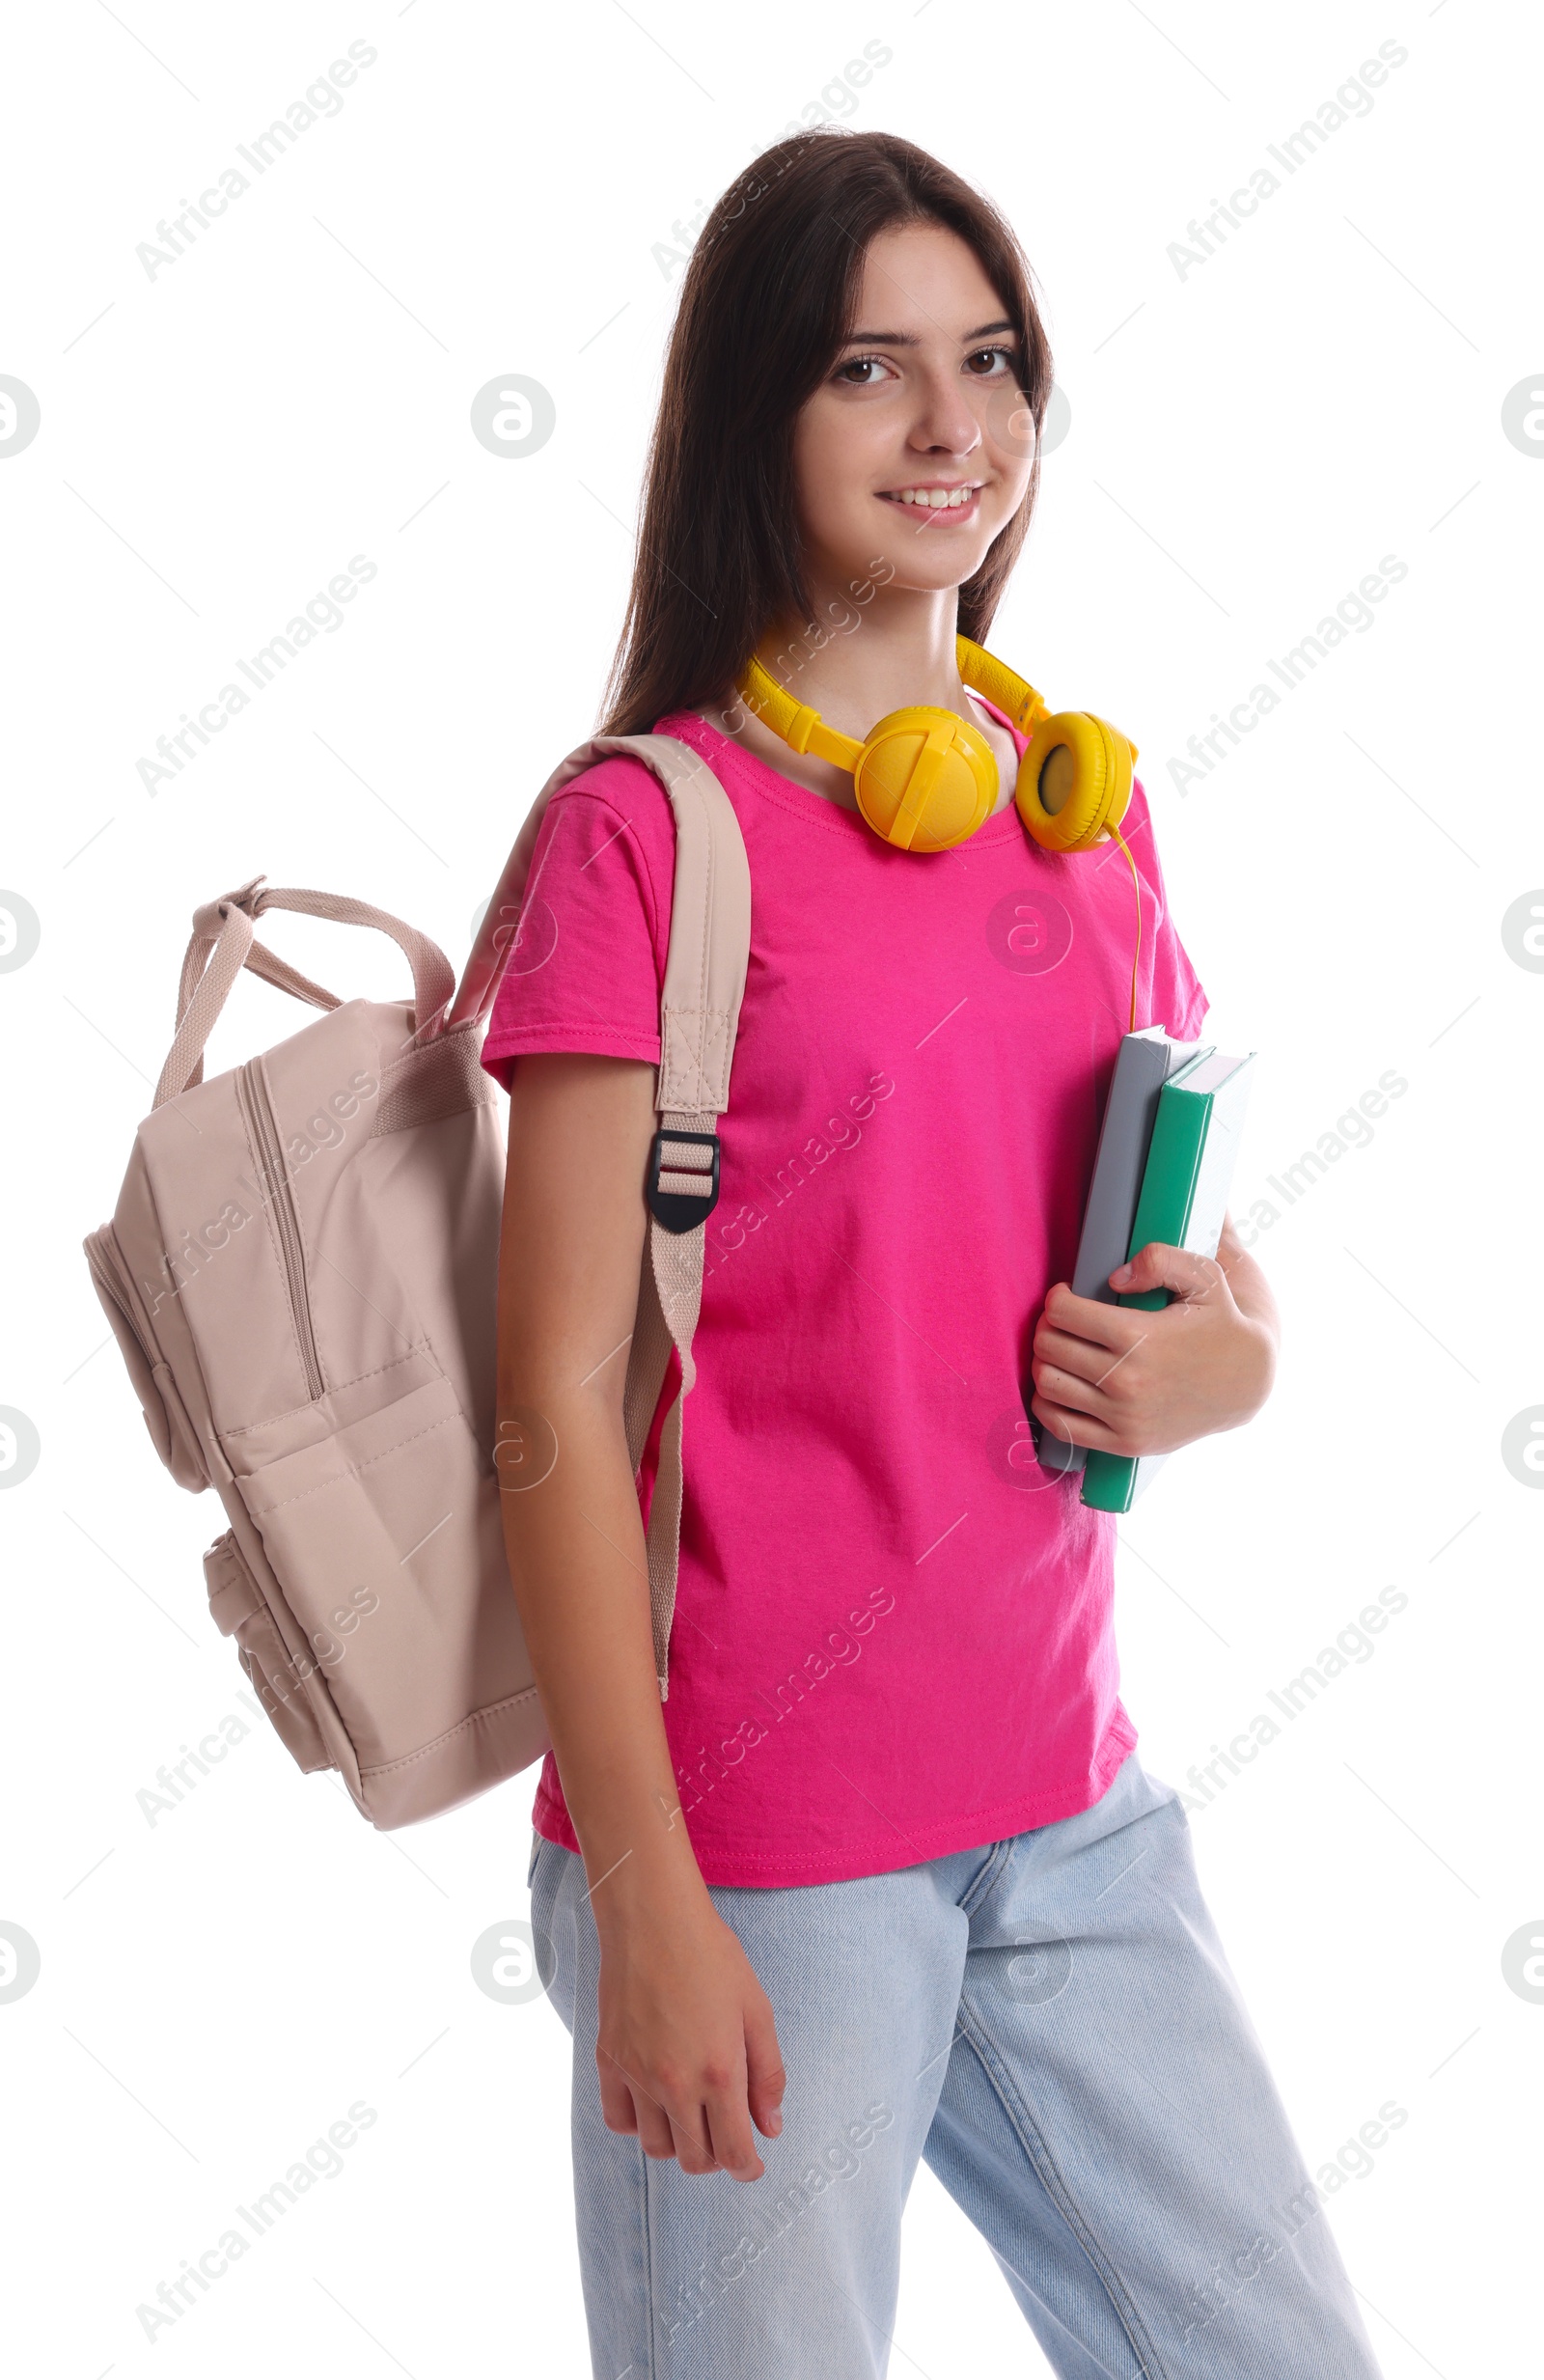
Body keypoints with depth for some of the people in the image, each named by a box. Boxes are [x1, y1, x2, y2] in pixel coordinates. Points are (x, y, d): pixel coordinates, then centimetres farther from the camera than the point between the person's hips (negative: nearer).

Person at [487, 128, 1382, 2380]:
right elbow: (560, 1393, -11)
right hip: (756, 1847, -5)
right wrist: (647, 1902, -13)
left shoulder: (1089, 806, 7)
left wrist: (1227, 1363, -6)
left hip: (1075, 1811, 6)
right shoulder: (648, 830, -10)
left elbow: (1221, 1267, 17)